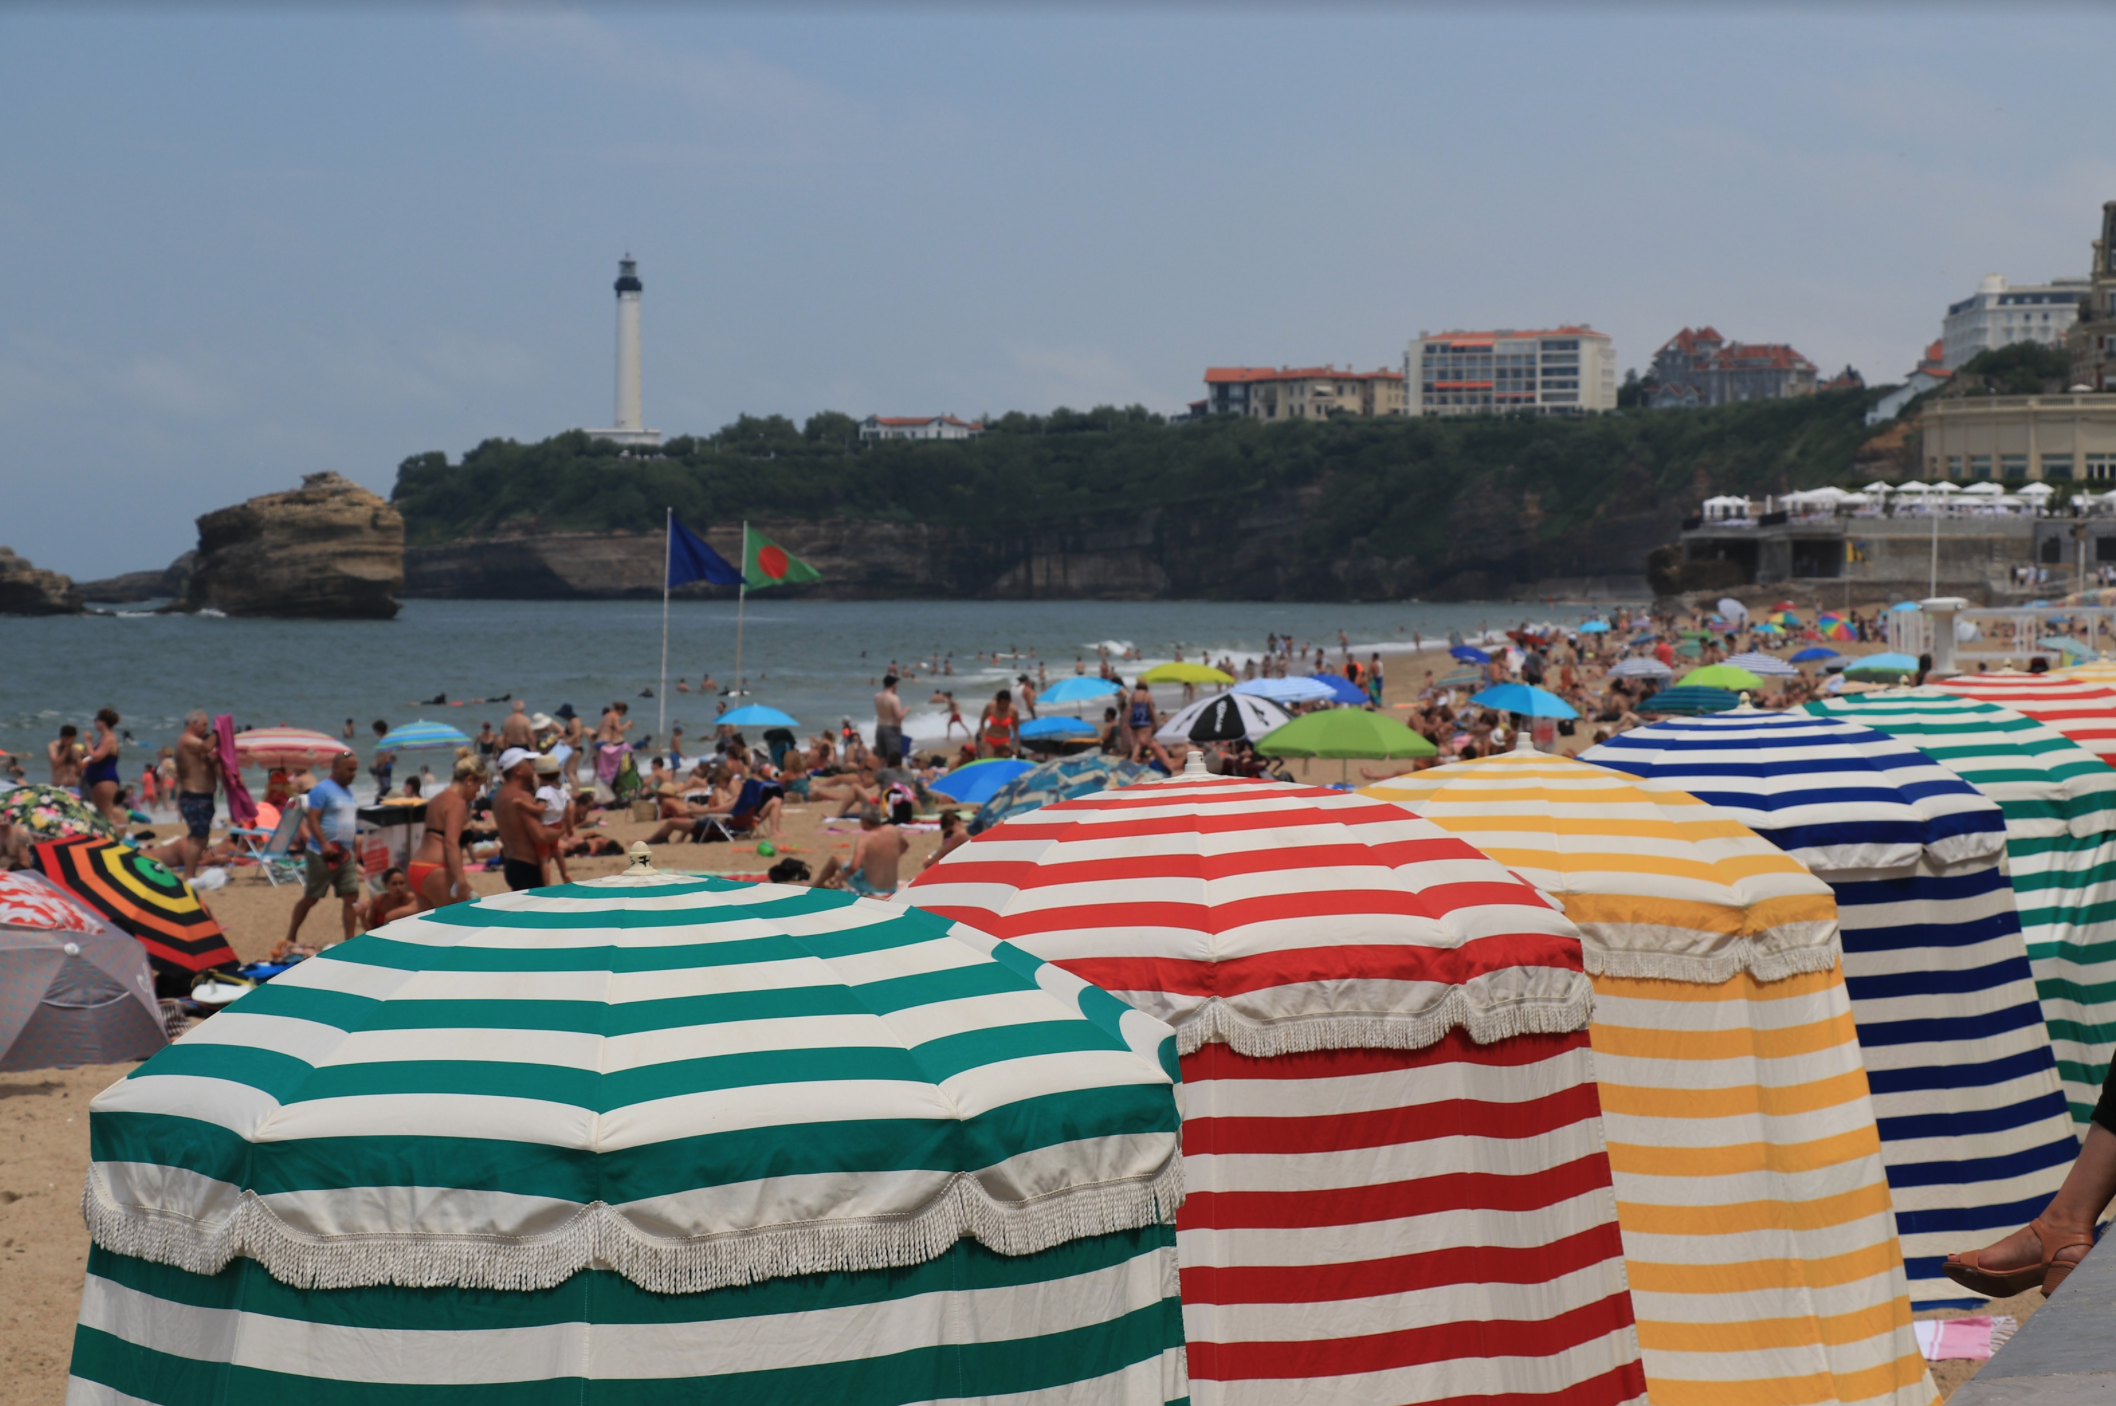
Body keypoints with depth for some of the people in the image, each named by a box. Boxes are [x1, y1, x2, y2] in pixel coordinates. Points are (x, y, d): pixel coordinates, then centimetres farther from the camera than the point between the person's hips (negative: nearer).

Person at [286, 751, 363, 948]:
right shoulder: (322, 790, -11)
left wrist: (355, 849, 23)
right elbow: (312, 820, -18)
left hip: (345, 854, 7)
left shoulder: (348, 791, 15)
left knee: (351, 896, -1)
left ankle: (349, 941, 1)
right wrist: (324, 844, -28)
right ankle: (290, 937, 15)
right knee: (311, 898, 1)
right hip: (323, 855, -7)